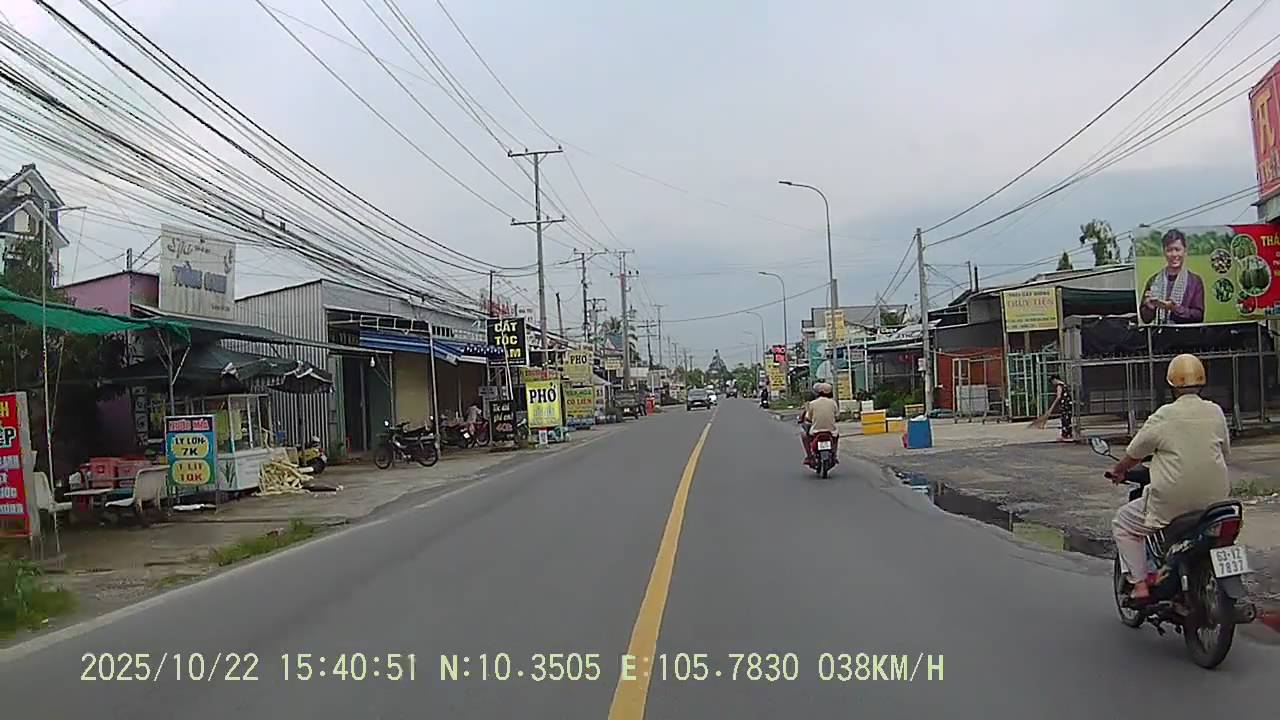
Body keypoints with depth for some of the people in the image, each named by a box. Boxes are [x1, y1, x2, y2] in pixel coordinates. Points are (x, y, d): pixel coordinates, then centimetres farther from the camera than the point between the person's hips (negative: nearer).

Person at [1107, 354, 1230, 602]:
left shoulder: (1163, 417, -11)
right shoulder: (1216, 412, 1)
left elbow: (1133, 454, 0)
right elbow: (1225, 451, 15)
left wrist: (1118, 471, 20)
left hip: (1171, 502, -5)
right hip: (1215, 499, 5)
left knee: (1123, 524, 15)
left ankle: (1140, 584, 6)